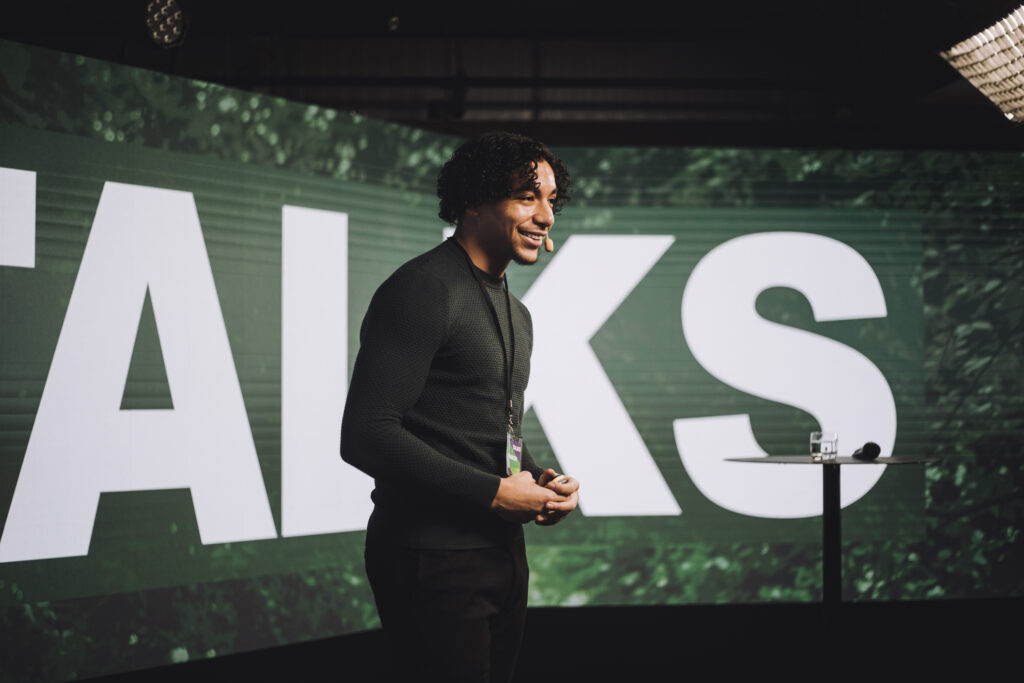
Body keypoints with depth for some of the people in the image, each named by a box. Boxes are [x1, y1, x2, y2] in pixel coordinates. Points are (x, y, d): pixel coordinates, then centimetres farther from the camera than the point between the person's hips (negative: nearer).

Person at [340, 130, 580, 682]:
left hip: (503, 552, 9)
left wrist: (539, 480, 3)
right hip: (433, 559, -9)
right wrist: (494, 492, -18)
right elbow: (366, 435, -21)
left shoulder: (516, 315, 18)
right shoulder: (422, 290, -13)